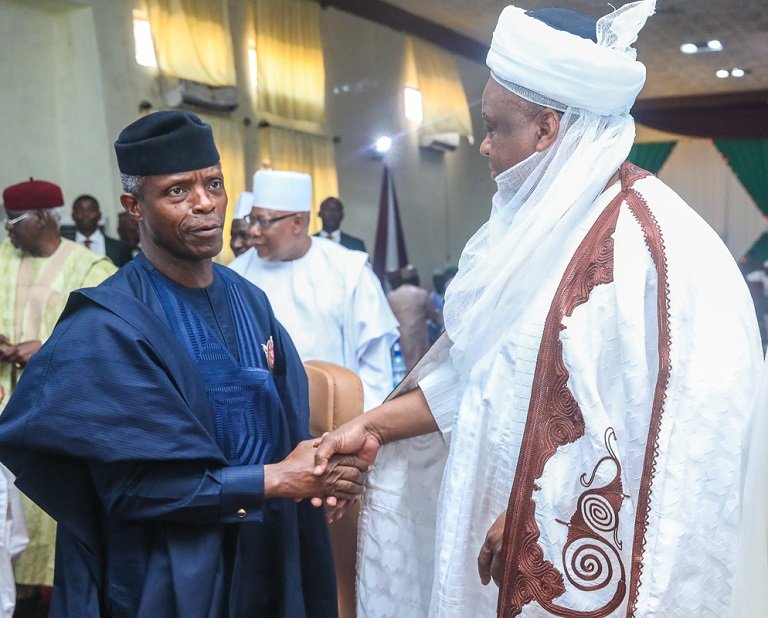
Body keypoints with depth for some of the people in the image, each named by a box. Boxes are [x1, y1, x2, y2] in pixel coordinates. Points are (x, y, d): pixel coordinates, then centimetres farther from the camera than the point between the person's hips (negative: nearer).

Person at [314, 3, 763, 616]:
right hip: (504, 530, 8)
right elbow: (480, 371, 11)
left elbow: (660, 428, -22)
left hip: (575, 561, -7)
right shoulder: (538, 225, 6)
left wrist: (534, 522, -15)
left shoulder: (654, 243, -21)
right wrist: (374, 425, 7)